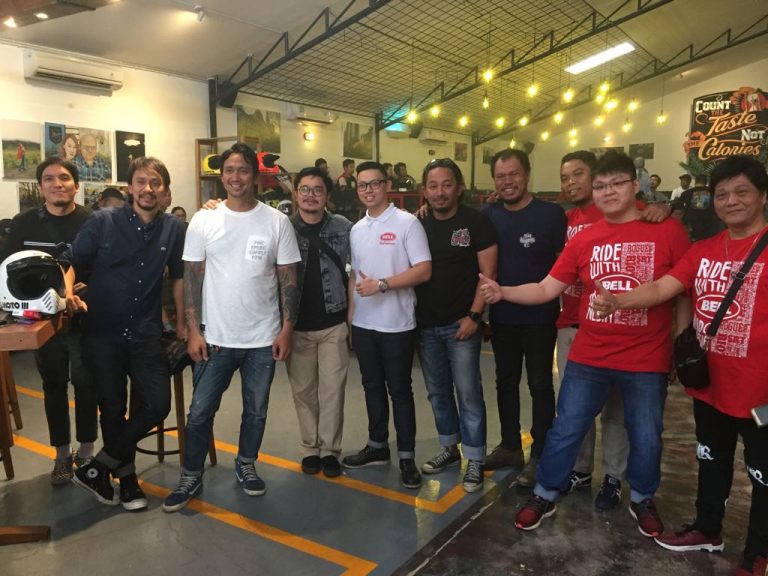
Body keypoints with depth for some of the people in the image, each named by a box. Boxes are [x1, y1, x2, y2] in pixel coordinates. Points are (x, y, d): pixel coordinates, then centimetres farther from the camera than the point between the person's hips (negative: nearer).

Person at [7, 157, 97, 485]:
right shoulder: (23, 223, 3)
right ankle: (62, 454, 27)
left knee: (85, 384, 6)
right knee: (53, 387, 12)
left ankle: (86, 452, 24)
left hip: (84, 318, -3)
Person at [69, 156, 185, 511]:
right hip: (102, 332, -1)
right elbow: (71, 262, -2)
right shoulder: (102, 222, -5)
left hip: (146, 334, 2)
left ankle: (97, 468, 15)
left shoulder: (173, 229, 0)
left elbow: (178, 277, 8)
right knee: (113, 408, 8)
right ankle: (126, 476, 29)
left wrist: (183, 323, 10)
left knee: (158, 404, -4)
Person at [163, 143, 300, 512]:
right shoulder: (203, 221, -2)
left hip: (263, 338, 0)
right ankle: (191, 477, 27)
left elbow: (288, 279, -1)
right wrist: (193, 330, -5)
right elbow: (192, 278, 0)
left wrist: (287, 328, -5)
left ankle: (246, 465, 37)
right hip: (215, 337, 0)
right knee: (200, 412, 8)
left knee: (256, 411, 15)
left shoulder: (277, 222, -3)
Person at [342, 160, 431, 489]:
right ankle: (377, 447, 30)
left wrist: (382, 285, -21)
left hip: (397, 324, -6)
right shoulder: (357, 230, 11)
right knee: (373, 387, 16)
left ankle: (407, 456, 17)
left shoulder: (406, 223, -8)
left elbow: (424, 271, -15)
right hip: (363, 324, 6)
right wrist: (350, 315, 10)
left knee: (399, 390, 3)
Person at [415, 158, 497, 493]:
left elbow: (488, 273, -8)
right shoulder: (419, 225, 6)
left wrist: (474, 315, -14)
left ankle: (475, 459, 14)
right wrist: (412, 316, 3)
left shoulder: (476, 222, -6)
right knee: (437, 391, 15)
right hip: (426, 325, 5)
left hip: (461, 324, -5)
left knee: (468, 393, 0)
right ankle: (449, 448, 31)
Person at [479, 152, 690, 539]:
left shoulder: (668, 231, -7)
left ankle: (642, 500, 42)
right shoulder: (583, 240, 0)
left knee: (645, 438, 15)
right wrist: (502, 292, -16)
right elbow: (546, 289, -1)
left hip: (647, 361, -1)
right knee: (565, 431, 9)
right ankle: (545, 496, 29)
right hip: (588, 358, 2)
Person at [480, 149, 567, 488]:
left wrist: (560, 306, -12)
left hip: (539, 317, -4)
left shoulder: (551, 214, -10)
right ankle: (510, 446, 33)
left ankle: (540, 455, 22)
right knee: (506, 383, 16)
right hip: (501, 317, 5)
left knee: (540, 386, 8)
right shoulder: (488, 215, 3)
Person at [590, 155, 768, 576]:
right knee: (712, 462, 23)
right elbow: (660, 289, -7)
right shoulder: (703, 250, 4)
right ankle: (708, 530, 44)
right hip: (709, 383, 5)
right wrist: (618, 300, -25)